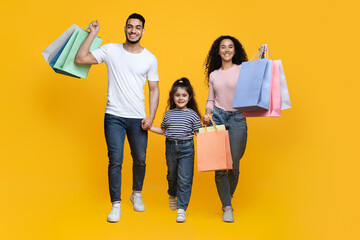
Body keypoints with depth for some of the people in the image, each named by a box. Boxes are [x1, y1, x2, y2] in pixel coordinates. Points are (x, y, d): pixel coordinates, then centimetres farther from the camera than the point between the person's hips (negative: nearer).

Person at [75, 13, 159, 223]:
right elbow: (80, 59, -4)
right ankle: (116, 205, 8)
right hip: (114, 116, -1)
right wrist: (93, 34, -5)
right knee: (115, 161, -3)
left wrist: (151, 116, -3)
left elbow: (154, 89, 7)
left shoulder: (150, 59, 4)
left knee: (140, 160, 11)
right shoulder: (111, 50, 1)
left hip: (138, 118, 2)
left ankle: (137, 194, 36)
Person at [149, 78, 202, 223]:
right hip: (171, 147, 3)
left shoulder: (192, 115, -3)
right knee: (172, 175, 19)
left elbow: (199, 134, -2)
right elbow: (162, 130, 17)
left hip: (186, 148, -3)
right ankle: (172, 195, 48)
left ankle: (181, 208, 2)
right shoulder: (169, 114, 6)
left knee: (184, 179, -6)